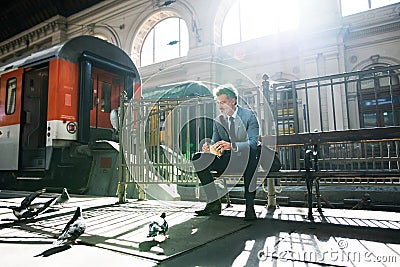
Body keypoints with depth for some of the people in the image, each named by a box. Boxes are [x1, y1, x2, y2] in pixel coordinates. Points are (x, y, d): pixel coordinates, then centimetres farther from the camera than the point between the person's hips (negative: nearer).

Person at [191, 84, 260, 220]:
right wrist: (208, 147, -18)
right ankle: (214, 203, -11)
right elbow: (215, 141, 8)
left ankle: (249, 206, -30)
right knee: (197, 158, -14)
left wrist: (231, 146, -36)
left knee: (249, 151, -39)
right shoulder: (218, 120, 9)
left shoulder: (249, 115, -7)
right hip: (227, 161, 5)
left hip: (246, 159, -5)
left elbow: (253, 143, -19)